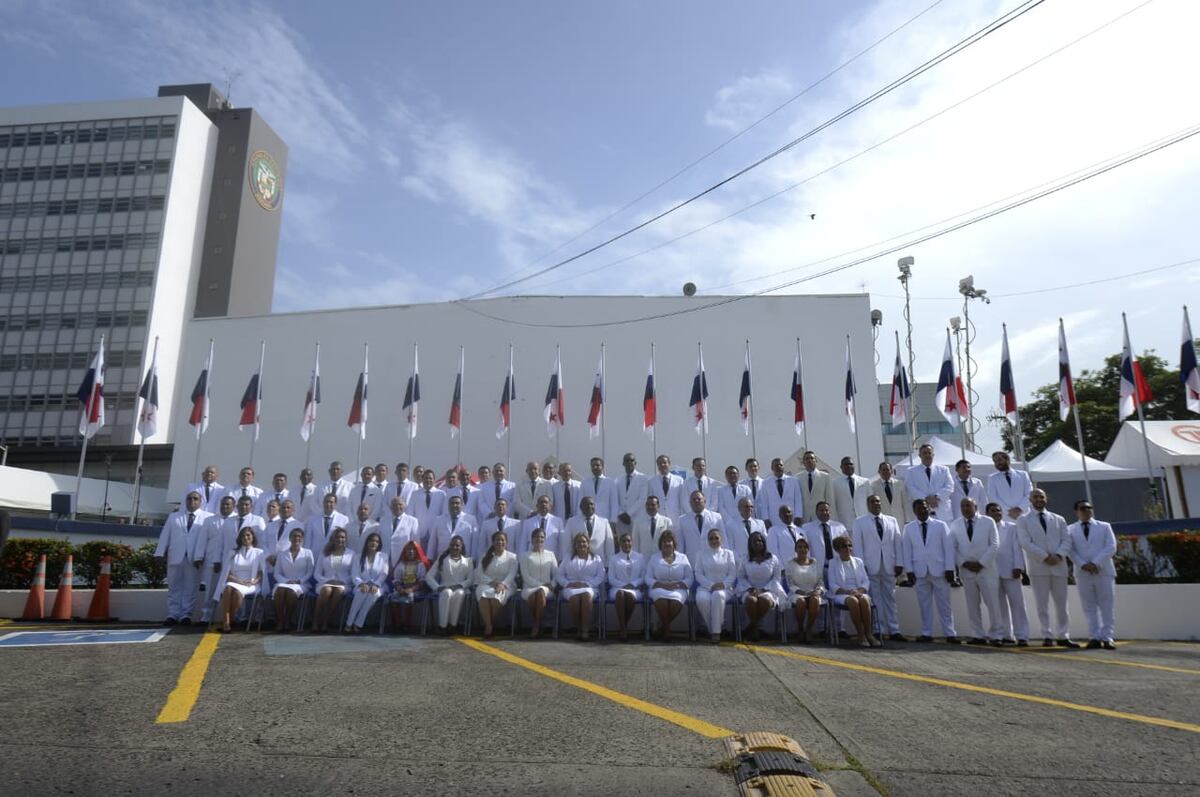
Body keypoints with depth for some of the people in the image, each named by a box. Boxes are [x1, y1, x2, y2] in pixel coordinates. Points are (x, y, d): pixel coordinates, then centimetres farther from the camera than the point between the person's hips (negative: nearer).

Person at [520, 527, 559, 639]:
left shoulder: (550, 554, 16)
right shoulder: (525, 555, 10)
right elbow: (525, 576, 0)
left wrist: (551, 585, -10)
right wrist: (541, 584, -12)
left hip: (546, 588, 1)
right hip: (529, 587, -1)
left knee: (541, 591, -36)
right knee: (531, 595, -37)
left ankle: (536, 626, -25)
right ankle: (538, 625, -15)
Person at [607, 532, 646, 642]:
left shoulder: (640, 557, 19)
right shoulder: (614, 559, 17)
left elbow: (643, 577, 10)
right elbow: (611, 579, 8)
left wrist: (632, 584, -8)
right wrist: (623, 585, -10)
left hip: (634, 589, 0)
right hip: (617, 588, 0)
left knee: (630, 594, -37)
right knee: (620, 593, -37)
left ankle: (624, 625, -21)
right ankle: (622, 627, -35)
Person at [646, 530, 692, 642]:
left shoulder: (683, 558, 15)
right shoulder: (654, 558, 15)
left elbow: (689, 579, 8)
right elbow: (648, 578, 6)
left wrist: (676, 585, -12)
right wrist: (662, 585, -12)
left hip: (678, 589, 0)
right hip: (659, 588, 0)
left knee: (676, 601, -35)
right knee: (661, 599, -36)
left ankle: (662, 625, -8)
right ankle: (667, 628, -13)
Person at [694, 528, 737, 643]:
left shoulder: (728, 553, 18)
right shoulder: (701, 554, 17)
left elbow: (733, 573, 8)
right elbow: (698, 574, 5)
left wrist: (723, 584, -12)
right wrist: (711, 585, -11)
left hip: (724, 587, -1)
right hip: (705, 587, 1)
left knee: (718, 595, -37)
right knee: (702, 598, -35)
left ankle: (716, 632, -30)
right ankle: (711, 628, -18)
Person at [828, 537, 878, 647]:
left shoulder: (858, 561, 18)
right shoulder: (833, 563, 9)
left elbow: (866, 581, 12)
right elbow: (832, 585, 1)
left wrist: (859, 591, -9)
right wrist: (847, 591, -16)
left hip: (859, 592, 3)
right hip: (841, 594, -2)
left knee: (864, 600, -33)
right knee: (853, 601, -36)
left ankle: (869, 634, -28)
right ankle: (861, 636, -30)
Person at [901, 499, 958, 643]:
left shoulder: (941, 525, 4)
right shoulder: (908, 528, 7)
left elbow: (948, 548, 1)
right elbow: (906, 551, 5)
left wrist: (949, 569, -5)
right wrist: (909, 571, -2)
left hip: (939, 570, -1)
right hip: (920, 572, 1)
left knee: (944, 604, 3)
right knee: (924, 604, 5)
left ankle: (950, 634, 9)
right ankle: (926, 634, 11)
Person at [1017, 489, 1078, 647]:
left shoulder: (1059, 519, 15)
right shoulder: (1023, 520, 4)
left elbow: (1066, 540, 6)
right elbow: (1026, 543, -6)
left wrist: (1059, 555, -12)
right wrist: (1045, 556, -15)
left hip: (1059, 566, 3)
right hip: (1038, 566, -3)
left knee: (1061, 604, 6)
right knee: (1042, 604, 0)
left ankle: (1062, 636, 14)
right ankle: (1047, 636, 5)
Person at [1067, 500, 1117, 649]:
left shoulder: (1104, 526, 11)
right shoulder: (1070, 529, 10)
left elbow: (1111, 548, -1)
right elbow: (1070, 550, 1)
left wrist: (1095, 563, -13)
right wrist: (1083, 565, -16)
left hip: (1104, 572, 0)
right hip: (1082, 573, 0)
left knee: (1106, 607, -1)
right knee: (1090, 608, 2)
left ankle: (1107, 638, 1)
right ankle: (1094, 637, 5)